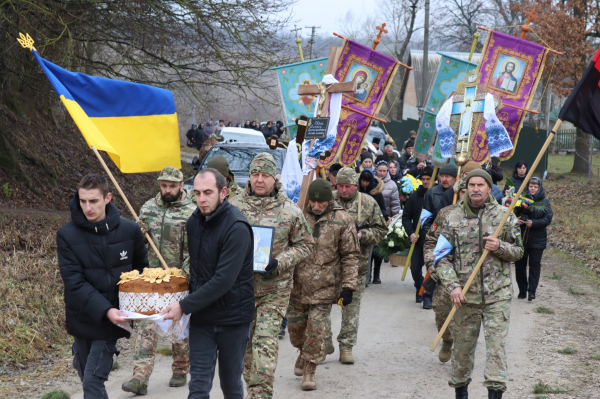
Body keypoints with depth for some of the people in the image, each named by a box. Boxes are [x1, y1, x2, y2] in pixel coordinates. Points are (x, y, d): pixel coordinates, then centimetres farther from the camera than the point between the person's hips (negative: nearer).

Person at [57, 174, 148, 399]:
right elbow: (74, 282, -15)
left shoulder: (129, 230, -5)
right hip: (82, 318, 1)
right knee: (87, 378, 15)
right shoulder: (67, 235, -9)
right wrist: (104, 310, -24)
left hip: (111, 320, -1)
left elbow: (141, 268, 12)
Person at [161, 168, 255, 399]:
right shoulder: (194, 222, 4)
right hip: (201, 317, 5)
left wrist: (185, 306, -23)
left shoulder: (237, 228, -19)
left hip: (233, 317, -5)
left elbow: (224, 280, -25)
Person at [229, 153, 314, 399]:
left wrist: (280, 262, -12)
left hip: (274, 288, -3)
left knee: (265, 341, -11)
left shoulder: (290, 211, -4)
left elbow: (305, 244, 4)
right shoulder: (234, 206, 2)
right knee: (244, 341, 12)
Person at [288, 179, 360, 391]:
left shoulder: (342, 220, -5)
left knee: (316, 328, -5)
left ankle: (309, 370, 9)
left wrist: (348, 286, -6)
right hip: (297, 284, 3)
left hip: (324, 286, -3)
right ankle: (304, 352, 42)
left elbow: (350, 256, -2)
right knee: (295, 326, 11)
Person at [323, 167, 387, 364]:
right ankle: (325, 342, 10)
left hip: (356, 263, 0)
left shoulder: (369, 204, 3)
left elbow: (381, 230, 7)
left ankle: (346, 346, 15)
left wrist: (363, 235, -10)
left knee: (351, 306, 6)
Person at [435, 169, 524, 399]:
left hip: (497, 294, -1)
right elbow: (442, 257, 2)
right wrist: (452, 285, -11)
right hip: (464, 295, 1)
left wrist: (500, 247, -11)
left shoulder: (504, 216, 4)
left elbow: (518, 251, 10)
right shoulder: (453, 218, 3)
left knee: (496, 345, -7)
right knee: (462, 346, 10)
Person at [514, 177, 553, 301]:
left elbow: (548, 219, -5)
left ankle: (532, 291, -3)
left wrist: (533, 223, -19)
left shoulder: (545, 202, 2)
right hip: (521, 238, 1)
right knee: (520, 264, 5)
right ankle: (522, 290, 17)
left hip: (537, 239, -1)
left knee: (535, 265, -3)